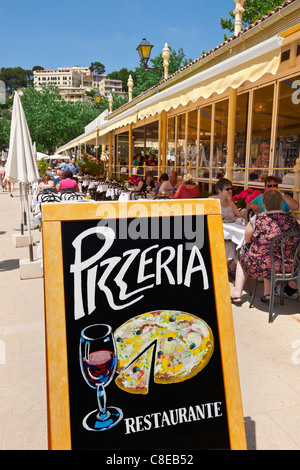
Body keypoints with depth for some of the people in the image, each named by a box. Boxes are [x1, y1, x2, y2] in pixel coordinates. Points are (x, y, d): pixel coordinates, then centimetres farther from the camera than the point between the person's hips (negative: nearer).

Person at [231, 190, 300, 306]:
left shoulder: (257, 219, -15)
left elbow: (247, 240, 0)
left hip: (263, 266, -4)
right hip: (288, 266, 4)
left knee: (242, 258, 25)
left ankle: (237, 295, 28)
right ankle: (267, 294, 34)